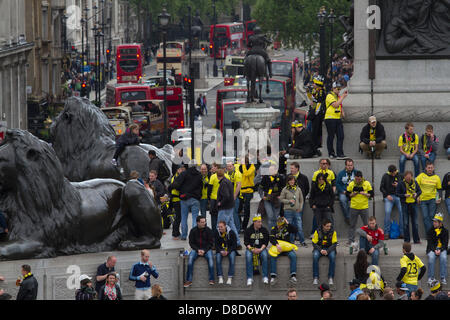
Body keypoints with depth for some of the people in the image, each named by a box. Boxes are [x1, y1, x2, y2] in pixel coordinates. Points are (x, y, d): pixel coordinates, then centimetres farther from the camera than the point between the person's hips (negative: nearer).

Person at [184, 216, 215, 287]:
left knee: (210, 257, -32)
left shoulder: (208, 230, -1)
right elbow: (191, 243, 4)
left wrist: (204, 250, -14)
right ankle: (189, 280, -27)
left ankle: (211, 279, -30)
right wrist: (198, 250, -12)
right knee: (190, 258, -28)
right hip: (196, 248, 1)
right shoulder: (193, 231, 2)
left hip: (206, 249, -1)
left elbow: (211, 243, 0)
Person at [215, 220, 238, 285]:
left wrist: (228, 251, -22)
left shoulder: (231, 233, -10)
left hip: (230, 250, -2)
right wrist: (221, 251, -17)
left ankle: (230, 277, -33)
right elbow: (216, 245, 1)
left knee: (232, 257, -33)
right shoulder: (216, 233, -2)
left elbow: (234, 245, -8)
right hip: (220, 250, 2)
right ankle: (220, 277, -30)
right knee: (218, 257, -30)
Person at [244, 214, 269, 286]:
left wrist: (260, 249, -15)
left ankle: (265, 277, -28)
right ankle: (249, 278, -32)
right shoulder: (248, 230, 4)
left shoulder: (264, 230, 7)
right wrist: (252, 249, -16)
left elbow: (266, 242, 2)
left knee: (265, 255, -32)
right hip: (250, 248, 0)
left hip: (261, 248, 0)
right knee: (248, 256, -33)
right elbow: (246, 242, 1)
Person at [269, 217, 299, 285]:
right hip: (277, 248, -1)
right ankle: (273, 276, -33)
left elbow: (295, 230, -10)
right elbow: (271, 238, -13)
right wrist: (277, 244, -30)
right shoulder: (274, 229, 2)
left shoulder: (287, 228, 5)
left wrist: (288, 224, -15)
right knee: (272, 257, -31)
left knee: (293, 256, -29)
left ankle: (293, 275, -28)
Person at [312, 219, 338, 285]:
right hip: (319, 248, 0)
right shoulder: (317, 232, -5)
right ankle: (315, 278, -31)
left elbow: (334, 244, -6)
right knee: (315, 256, -33)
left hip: (329, 249, 0)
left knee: (332, 256, -33)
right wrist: (320, 250, -20)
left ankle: (330, 278, -30)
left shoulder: (333, 232, -4)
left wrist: (327, 251, -22)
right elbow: (314, 243, -3)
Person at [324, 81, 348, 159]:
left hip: (338, 118, 7)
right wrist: (343, 97, -15)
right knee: (331, 137, 0)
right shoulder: (330, 96, -8)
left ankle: (340, 154, -2)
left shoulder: (338, 96, 17)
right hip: (330, 118, -7)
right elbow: (335, 105, -20)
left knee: (340, 136, -1)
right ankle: (331, 153, 8)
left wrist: (342, 112, 9)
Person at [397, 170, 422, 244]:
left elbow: (420, 191, 13)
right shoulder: (401, 183, -4)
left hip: (414, 204, 2)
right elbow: (397, 193, -2)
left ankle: (416, 239, 10)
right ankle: (406, 240, 8)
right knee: (406, 223, 2)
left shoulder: (414, 183, 3)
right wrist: (404, 195, -18)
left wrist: (416, 194, -9)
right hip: (405, 204, -2)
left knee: (415, 222, 4)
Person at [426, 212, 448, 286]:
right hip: (432, 249, 0)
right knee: (431, 257, -33)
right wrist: (434, 250, -19)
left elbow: (445, 243, 0)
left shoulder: (445, 231, 4)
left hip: (442, 249, 0)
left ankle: (443, 278, -28)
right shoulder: (431, 231, 4)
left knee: (443, 257, -33)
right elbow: (430, 243, -2)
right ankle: (430, 278, -27)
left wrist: (440, 250, -18)